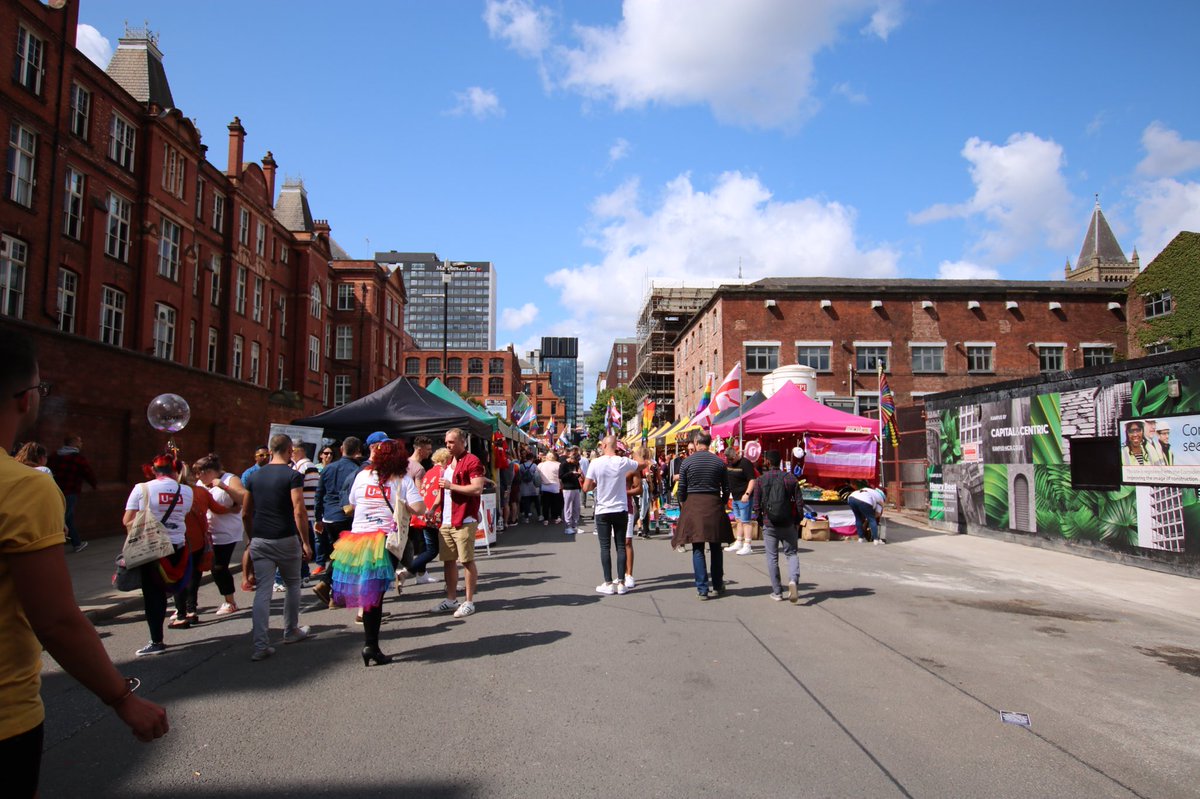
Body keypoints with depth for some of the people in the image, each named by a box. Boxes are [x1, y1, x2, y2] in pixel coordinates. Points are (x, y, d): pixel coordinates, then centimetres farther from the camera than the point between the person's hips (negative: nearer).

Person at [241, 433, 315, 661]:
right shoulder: (292, 475, -9)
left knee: (262, 592, 2)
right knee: (292, 585, 17)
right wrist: (305, 541, -11)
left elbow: (245, 513, 13)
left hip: (259, 540, 4)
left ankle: (261, 645, -3)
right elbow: (299, 511, -17)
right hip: (286, 540, -4)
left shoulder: (255, 476, 8)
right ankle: (291, 631, 30)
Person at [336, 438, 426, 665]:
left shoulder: (362, 475, 8)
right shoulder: (403, 480, -1)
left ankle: (370, 644, 17)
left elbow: (352, 505, 20)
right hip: (385, 540, -3)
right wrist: (401, 504, 9)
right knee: (375, 593, 2)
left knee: (365, 591, 12)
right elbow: (419, 509, -9)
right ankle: (371, 645, 1)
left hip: (358, 536, 3)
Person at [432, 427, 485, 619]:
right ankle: (451, 599, 25)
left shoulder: (472, 461, -10)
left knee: (467, 561, -2)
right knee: (448, 560, 13)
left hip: (464, 520, -9)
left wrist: (451, 486, -17)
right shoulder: (448, 463, 18)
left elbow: (477, 488, -20)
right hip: (446, 520, 9)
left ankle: (469, 602, 7)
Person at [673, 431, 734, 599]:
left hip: (693, 505, -2)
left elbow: (681, 490, -2)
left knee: (698, 549, 3)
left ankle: (702, 589, 3)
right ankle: (718, 585, 23)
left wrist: (683, 506, 12)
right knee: (716, 547, 14)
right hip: (714, 505, 2)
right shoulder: (719, 462, 1)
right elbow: (726, 489, 4)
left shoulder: (687, 462, -4)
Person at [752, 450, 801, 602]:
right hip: (788, 524, 0)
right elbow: (798, 501, -3)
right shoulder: (790, 478, -3)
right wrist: (797, 520, 8)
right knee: (792, 553, 12)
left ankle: (777, 592, 10)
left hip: (769, 524, 0)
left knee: (772, 557, 9)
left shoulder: (760, 480, -4)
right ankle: (793, 580, -14)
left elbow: (756, 505, -3)